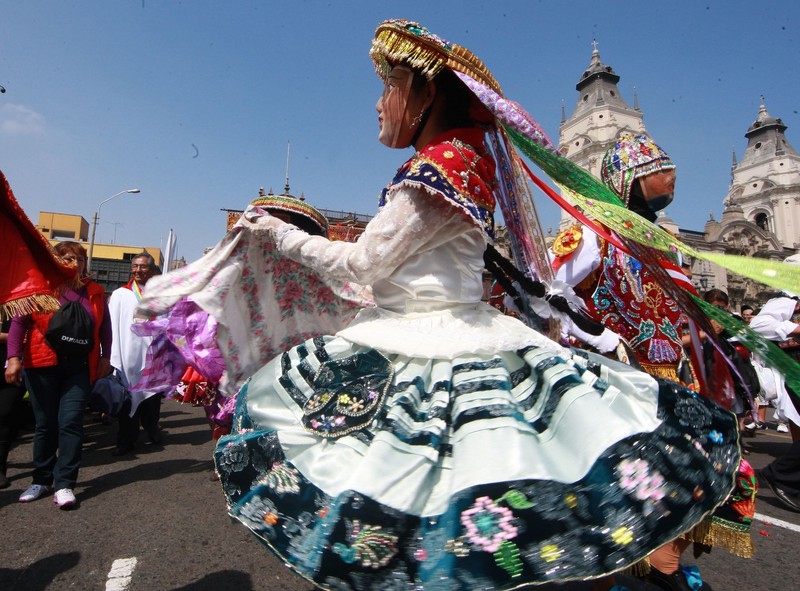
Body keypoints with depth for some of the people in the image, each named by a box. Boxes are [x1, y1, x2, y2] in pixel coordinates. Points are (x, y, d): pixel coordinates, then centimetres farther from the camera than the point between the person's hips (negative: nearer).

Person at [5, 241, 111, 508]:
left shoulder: (95, 292, 5)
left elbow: (104, 326, 13)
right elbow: (18, 322, -1)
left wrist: (105, 356, 8)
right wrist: (13, 357, -9)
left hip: (80, 367, 1)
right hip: (43, 365, 0)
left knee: (70, 422, -6)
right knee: (45, 424, 8)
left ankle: (64, 485, 1)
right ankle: (41, 480, 24)